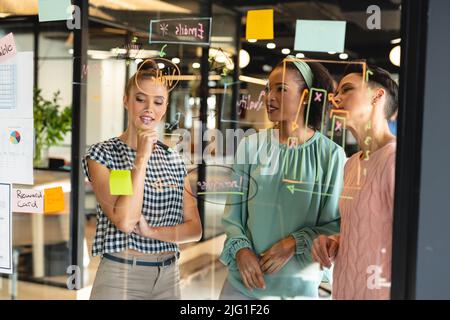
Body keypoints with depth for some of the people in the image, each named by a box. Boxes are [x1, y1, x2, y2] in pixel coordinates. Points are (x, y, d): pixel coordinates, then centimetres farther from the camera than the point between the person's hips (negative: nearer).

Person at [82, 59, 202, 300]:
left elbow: (194, 228, 2)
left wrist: (152, 231, -14)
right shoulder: (102, 154, -8)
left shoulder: (174, 160, 6)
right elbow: (125, 221, -21)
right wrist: (142, 157, -19)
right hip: (121, 277, -4)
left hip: (168, 278, 5)